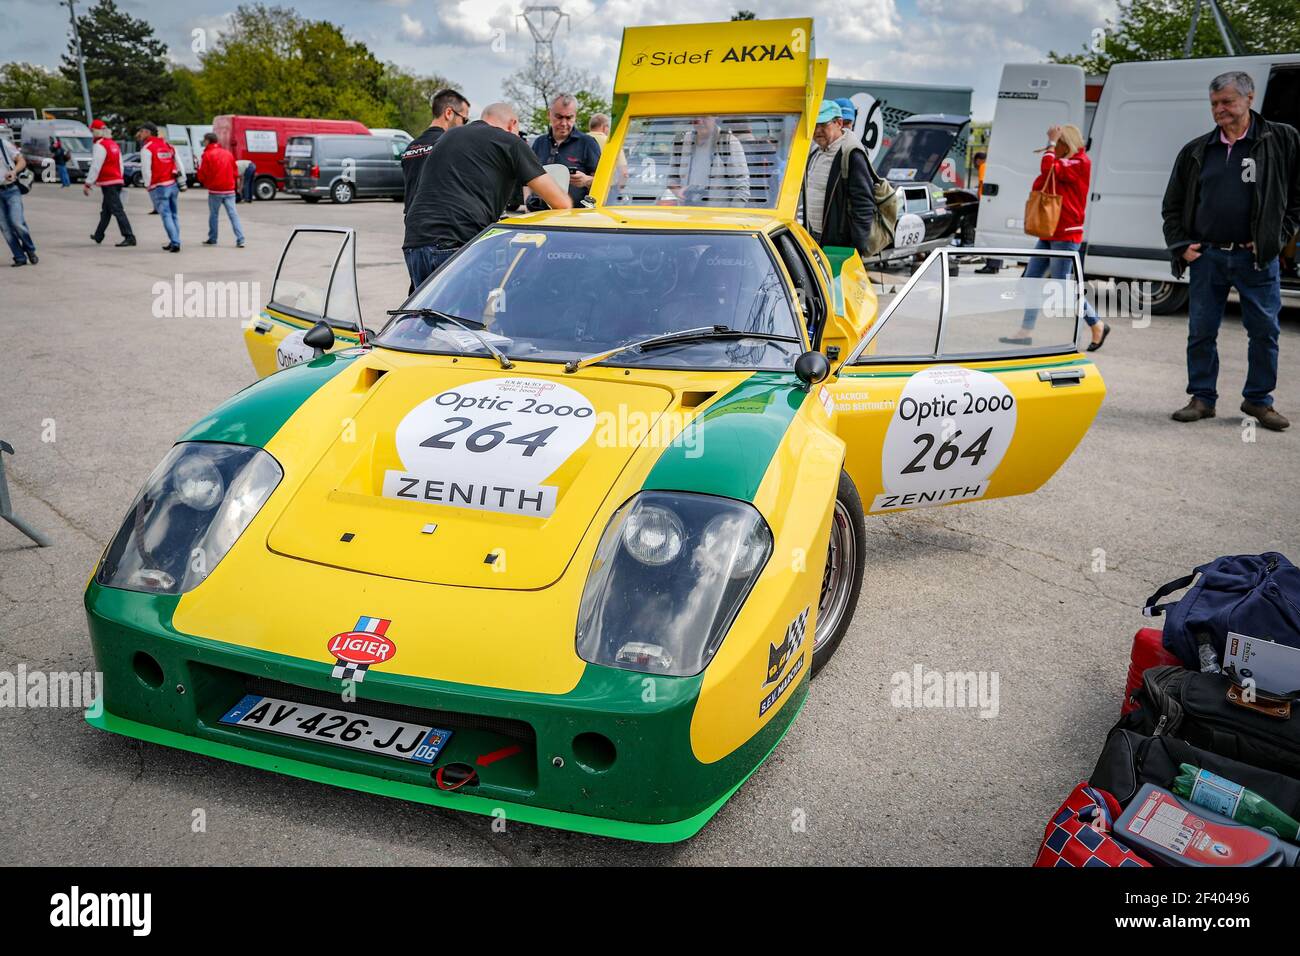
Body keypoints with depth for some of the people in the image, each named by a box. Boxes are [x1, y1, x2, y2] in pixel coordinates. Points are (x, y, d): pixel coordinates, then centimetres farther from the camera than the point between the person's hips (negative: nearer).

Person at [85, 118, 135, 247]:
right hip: (117, 181, 9)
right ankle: (98, 236, 31)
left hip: (108, 183, -9)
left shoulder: (100, 145, -13)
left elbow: (95, 167, -17)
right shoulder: (114, 144, 15)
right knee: (105, 210, 19)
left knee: (117, 210, -12)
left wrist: (87, 184, -14)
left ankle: (129, 237, -18)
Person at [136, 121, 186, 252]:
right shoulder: (169, 145, 13)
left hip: (159, 187, -6)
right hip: (173, 184, 6)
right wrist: (182, 182, 17)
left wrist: (147, 185, 2)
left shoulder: (146, 148, -8)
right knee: (173, 214, 13)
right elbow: (179, 165, 13)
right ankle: (174, 242, 17)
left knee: (166, 215, -4)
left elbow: (146, 170, -11)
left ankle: (175, 243, -11)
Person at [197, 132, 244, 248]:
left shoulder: (207, 155, -6)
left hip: (215, 191, -3)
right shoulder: (228, 153, 8)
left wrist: (206, 184, 13)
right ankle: (240, 240, -10)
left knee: (213, 215, 10)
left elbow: (202, 175, -6)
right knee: (233, 214, 0)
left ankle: (212, 239, 17)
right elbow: (234, 172, 13)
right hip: (229, 190, 3)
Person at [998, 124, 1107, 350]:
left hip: (1066, 235, -9)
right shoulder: (1063, 164, 16)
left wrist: (1051, 144, -10)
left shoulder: (1081, 162, -10)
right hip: (1049, 233, 9)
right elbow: (1038, 186, 13)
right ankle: (1026, 331, 8)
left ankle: (1098, 325, 7)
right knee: (1031, 279, 5)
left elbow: (1049, 169, -23)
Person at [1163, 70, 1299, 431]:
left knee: (1264, 331, 3)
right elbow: (1172, 205, 14)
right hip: (1206, 256, 2)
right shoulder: (1196, 151, 8)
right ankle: (1202, 398, 17)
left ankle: (1259, 399, 17)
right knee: (1201, 332, 5)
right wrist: (1181, 246, 4)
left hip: (1256, 257, -2)